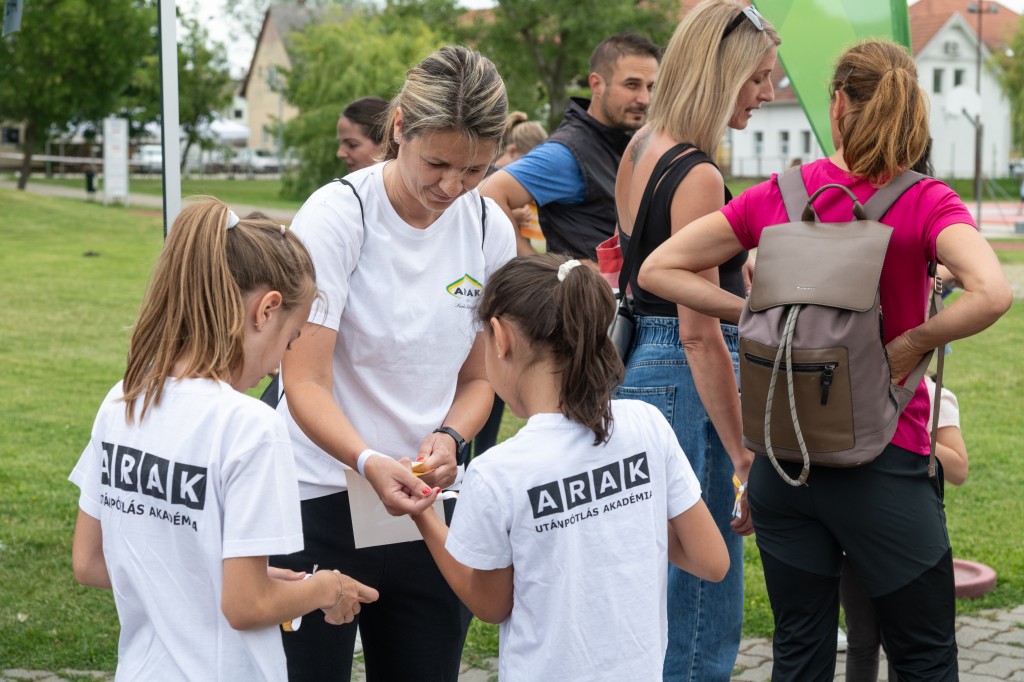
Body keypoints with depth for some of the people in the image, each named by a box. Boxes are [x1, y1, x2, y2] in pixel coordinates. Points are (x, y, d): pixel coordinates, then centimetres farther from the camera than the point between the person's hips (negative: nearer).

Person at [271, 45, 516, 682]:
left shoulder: (491, 229, 1)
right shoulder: (337, 216, -13)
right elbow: (305, 384, -17)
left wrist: (449, 438, -11)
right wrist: (369, 462, -34)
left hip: (427, 505, 4)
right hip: (322, 502, -4)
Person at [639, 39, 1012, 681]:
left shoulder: (776, 195, -1)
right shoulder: (926, 202, -10)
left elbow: (659, 270, 3)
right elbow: (991, 293, -28)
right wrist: (912, 345, -13)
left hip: (784, 459, 4)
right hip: (883, 461, -3)